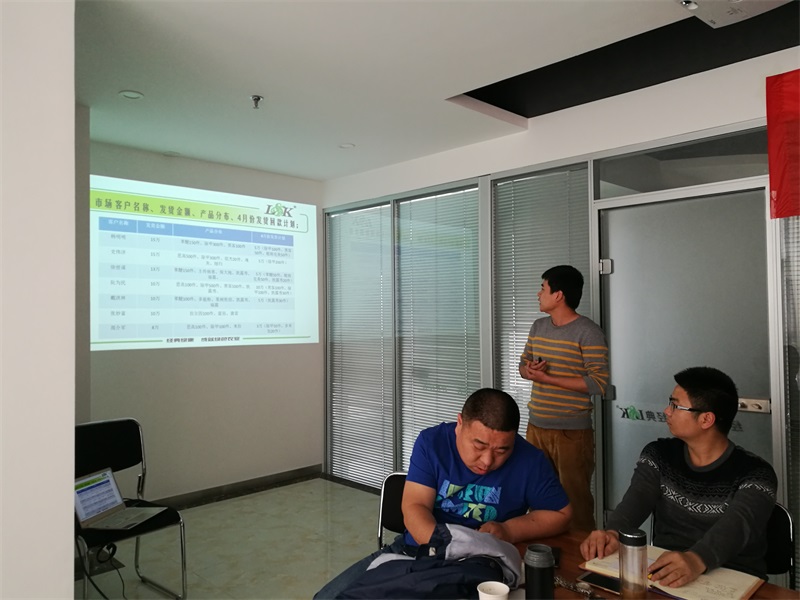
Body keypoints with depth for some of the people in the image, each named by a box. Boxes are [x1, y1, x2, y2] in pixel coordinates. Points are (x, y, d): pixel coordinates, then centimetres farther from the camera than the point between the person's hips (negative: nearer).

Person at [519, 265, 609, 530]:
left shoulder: (589, 333, -12)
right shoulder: (538, 326, 10)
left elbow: (598, 383, -17)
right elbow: (523, 364, 19)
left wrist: (546, 378, -19)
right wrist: (529, 370, -7)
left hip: (572, 432, -7)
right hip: (536, 427, 7)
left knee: (575, 500, 2)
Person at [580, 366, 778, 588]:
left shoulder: (754, 474, -7)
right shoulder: (659, 455, 5)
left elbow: (738, 524, -25)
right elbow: (637, 499, -10)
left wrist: (697, 560, -45)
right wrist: (613, 532, -32)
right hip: (662, 573, 2)